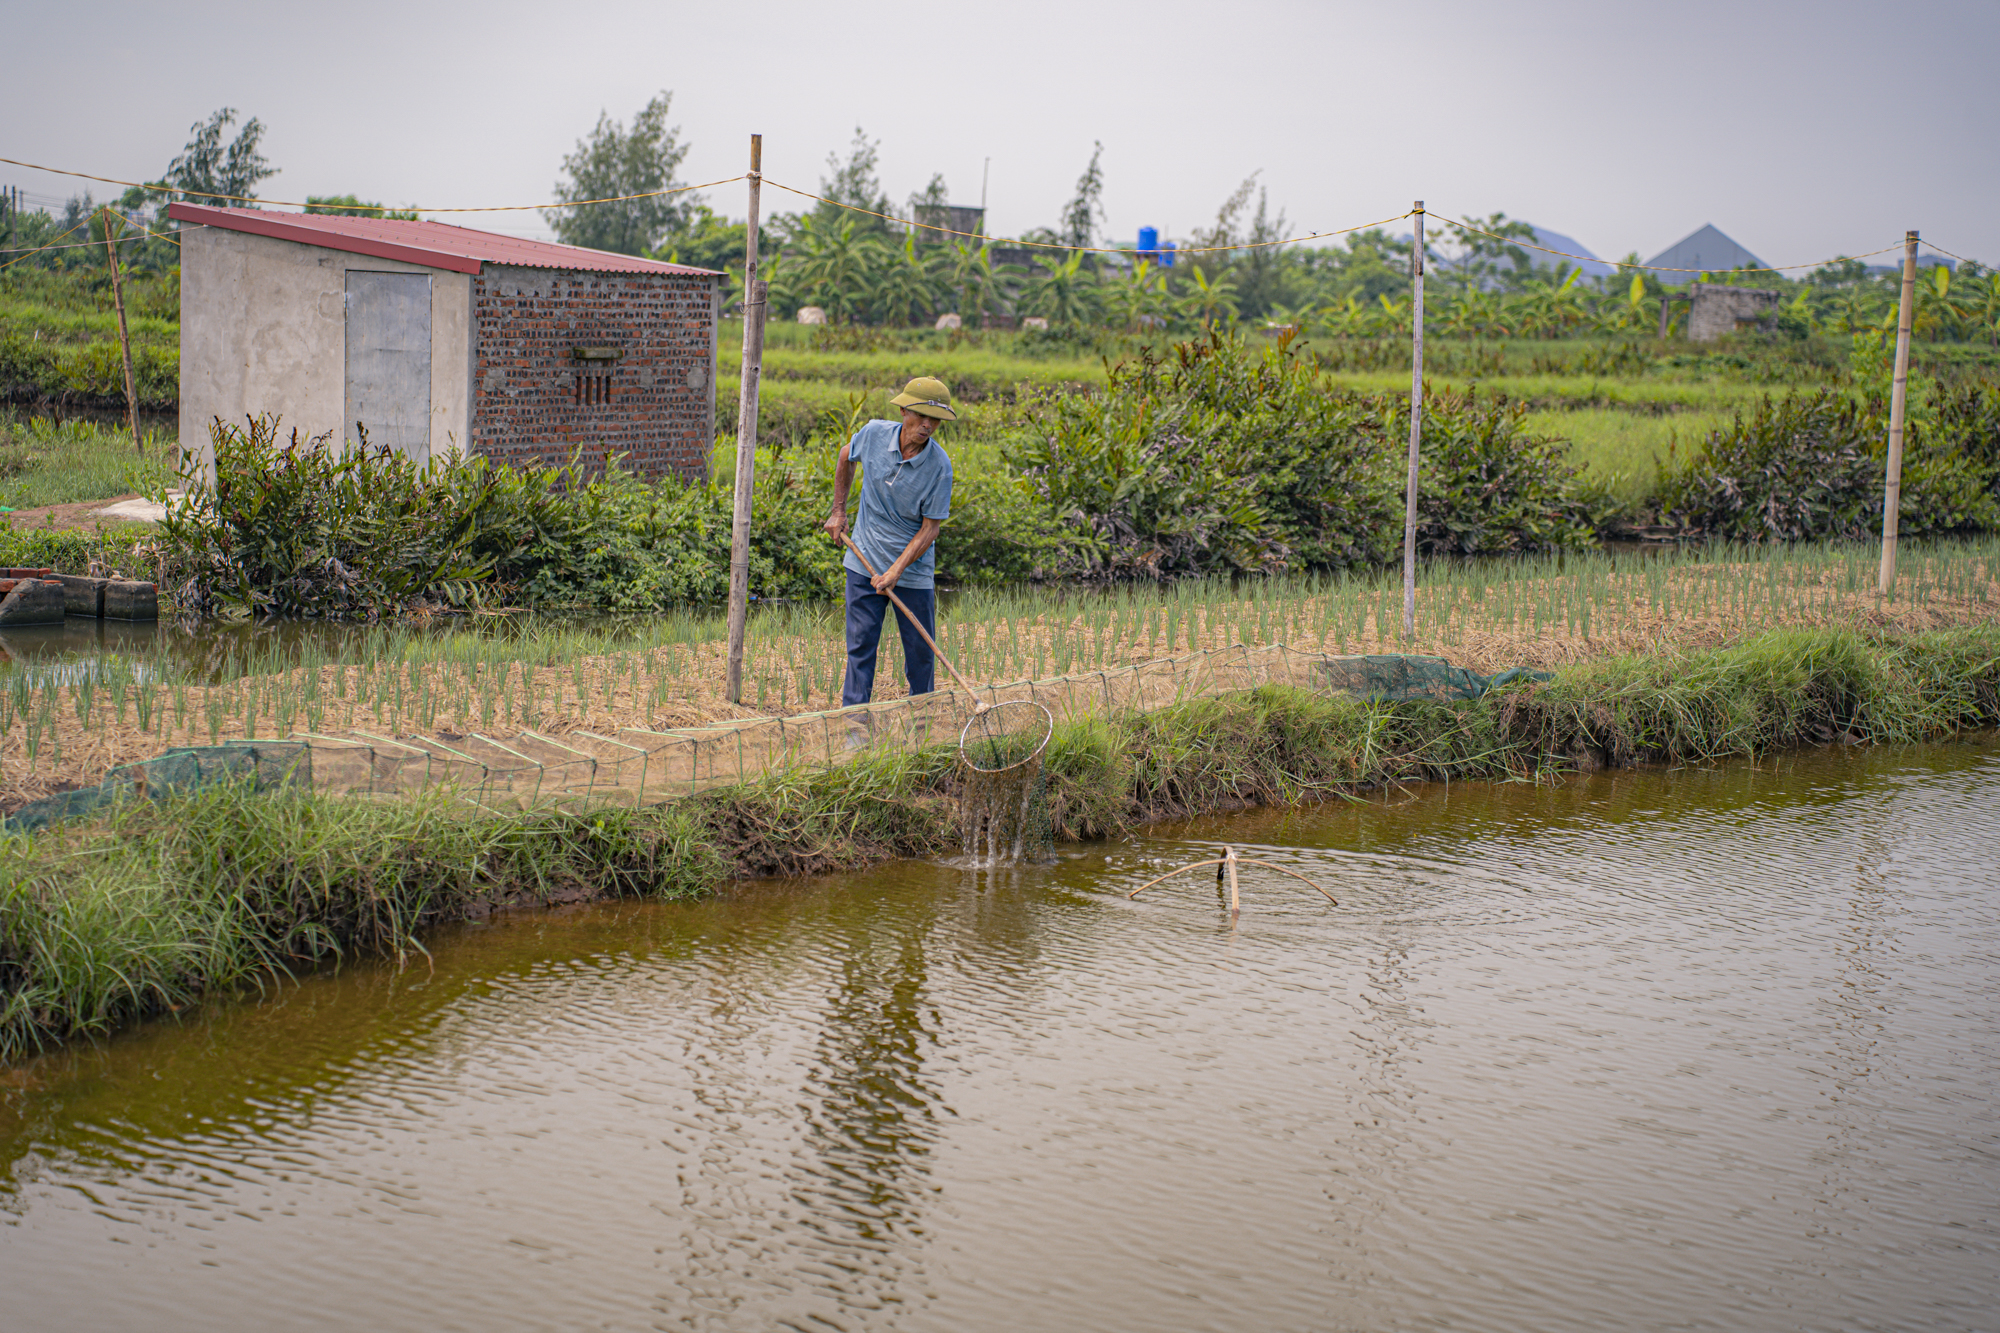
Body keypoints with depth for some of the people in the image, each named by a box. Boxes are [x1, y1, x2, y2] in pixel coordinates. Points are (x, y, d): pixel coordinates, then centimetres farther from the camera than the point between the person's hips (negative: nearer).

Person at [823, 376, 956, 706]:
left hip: (913, 569, -1)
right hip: (865, 563, 1)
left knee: (920, 651, 5)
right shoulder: (874, 434, -10)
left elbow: (931, 527, -12)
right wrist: (838, 511, 13)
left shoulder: (940, 465, -17)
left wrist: (896, 571, -20)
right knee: (861, 644, 1)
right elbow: (846, 457, 14)